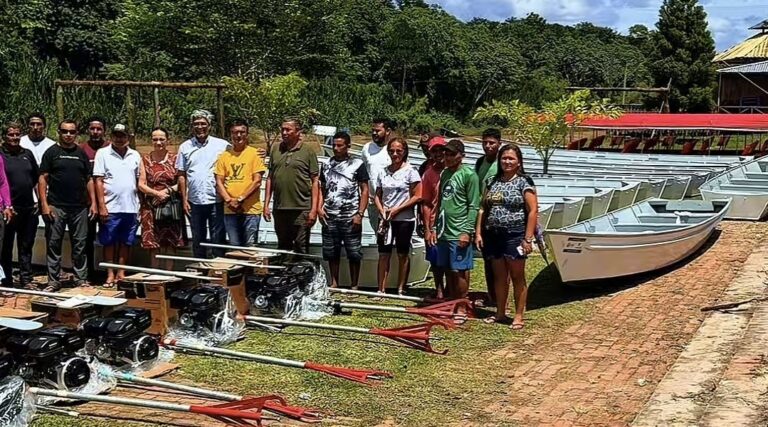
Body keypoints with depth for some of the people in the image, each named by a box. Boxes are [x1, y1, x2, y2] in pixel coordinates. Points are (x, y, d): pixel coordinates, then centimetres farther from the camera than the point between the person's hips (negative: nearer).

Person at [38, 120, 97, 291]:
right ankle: (54, 280, 9)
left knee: (80, 244, 6)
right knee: (54, 244, 1)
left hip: (80, 207, 3)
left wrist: (93, 202, 5)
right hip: (56, 206, -3)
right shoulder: (52, 152, 3)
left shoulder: (81, 154, 12)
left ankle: (81, 279, 14)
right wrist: (44, 203, -10)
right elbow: (43, 178, -1)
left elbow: (89, 180, 13)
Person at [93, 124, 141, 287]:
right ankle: (110, 274, 12)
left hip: (130, 207, 3)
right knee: (109, 242, 4)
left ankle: (121, 273, 18)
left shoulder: (135, 155, 9)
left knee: (125, 242, 9)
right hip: (111, 207, -3)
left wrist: (139, 203, 8)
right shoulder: (103, 153, -1)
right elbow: (99, 181, -5)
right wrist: (102, 206, -11)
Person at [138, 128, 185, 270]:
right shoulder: (146, 159, 5)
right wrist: (157, 193, -14)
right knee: (153, 243, 1)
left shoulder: (174, 158, 4)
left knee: (171, 242, 1)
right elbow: (141, 185, 0)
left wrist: (168, 190, -12)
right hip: (151, 206, 0)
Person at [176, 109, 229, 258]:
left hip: (216, 201, -3)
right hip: (194, 201, 3)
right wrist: (184, 199, 3)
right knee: (197, 240, 13)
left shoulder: (222, 145, -2)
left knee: (218, 239, 3)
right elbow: (181, 175, 8)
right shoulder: (185, 147, 7)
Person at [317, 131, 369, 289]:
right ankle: (334, 283, 21)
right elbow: (322, 188, 17)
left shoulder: (357, 164, 0)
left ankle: (354, 286, 7)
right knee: (331, 252, 9)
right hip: (329, 217, 4)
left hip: (350, 217, -4)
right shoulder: (327, 165, 13)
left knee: (354, 253, -2)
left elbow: (364, 191, -2)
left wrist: (360, 214, -10)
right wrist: (319, 208, 2)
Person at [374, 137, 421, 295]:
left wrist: (397, 209, -14)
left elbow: (417, 196, -10)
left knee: (402, 254, 5)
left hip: (404, 219, -4)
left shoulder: (410, 171, -6)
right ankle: (381, 289, 7)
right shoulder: (383, 172, 8)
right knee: (383, 254, 3)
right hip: (385, 219, 4)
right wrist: (382, 211, -7)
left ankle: (400, 290, 13)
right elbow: (377, 195, 11)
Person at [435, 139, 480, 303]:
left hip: (459, 234, -7)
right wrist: (435, 227, 14)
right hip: (444, 232, 7)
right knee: (448, 270, 12)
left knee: (459, 271, -2)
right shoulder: (444, 174, 14)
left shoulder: (469, 175, -7)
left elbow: (473, 206, -10)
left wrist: (467, 232, -16)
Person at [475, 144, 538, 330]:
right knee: (499, 277, 13)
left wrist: (528, 238, -14)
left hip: (515, 236, -5)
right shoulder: (493, 182, 11)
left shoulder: (524, 182, -5)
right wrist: (478, 232, 5)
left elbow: (533, 211, -9)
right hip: (494, 236, 5)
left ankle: (518, 316, 9)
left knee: (517, 277, 2)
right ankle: (500, 313, 23)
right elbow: (483, 208, 13)